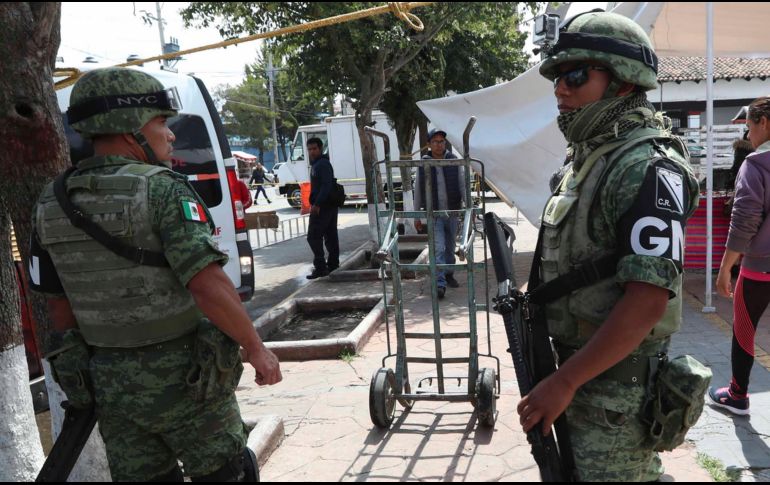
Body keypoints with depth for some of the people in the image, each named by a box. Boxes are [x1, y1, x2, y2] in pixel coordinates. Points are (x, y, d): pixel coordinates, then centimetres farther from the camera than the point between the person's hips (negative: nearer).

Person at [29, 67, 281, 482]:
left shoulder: (52, 202, 3)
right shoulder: (161, 189, -17)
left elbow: (58, 302, 9)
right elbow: (208, 286, -25)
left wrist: (82, 368, 20)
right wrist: (256, 348, -14)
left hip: (109, 382, 6)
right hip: (183, 376, -5)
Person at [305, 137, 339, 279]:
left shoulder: (323, 164, -13)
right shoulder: (316, 164, 19)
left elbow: (326, 186, -23)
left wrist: (317, 204, -28)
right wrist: (315, 204, 20)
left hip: (322, 206, -11)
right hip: (329, 206, 11)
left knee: (313, 236, -9)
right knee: (330, 236, 12)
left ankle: (320, 267, -9)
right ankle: (333, 265, 18)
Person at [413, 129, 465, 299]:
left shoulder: (454, 162, 1)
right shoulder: (423, 165, -1)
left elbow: (463, 185, 1)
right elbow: (417, 192, 4)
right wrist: (416, 216, 4)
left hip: (452, 212, 2)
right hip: (434, 214, -2)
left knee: (450, 247, 15)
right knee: (438, 249, -10)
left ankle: (449, 274, 32)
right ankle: (440, 283, -12)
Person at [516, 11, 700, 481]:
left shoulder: (647, 166, -20)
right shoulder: (590, 155, 10)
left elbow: (648, 300, -27)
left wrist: (563, 381, -25)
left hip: (615, 385, -9)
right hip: (580, 367, 9)